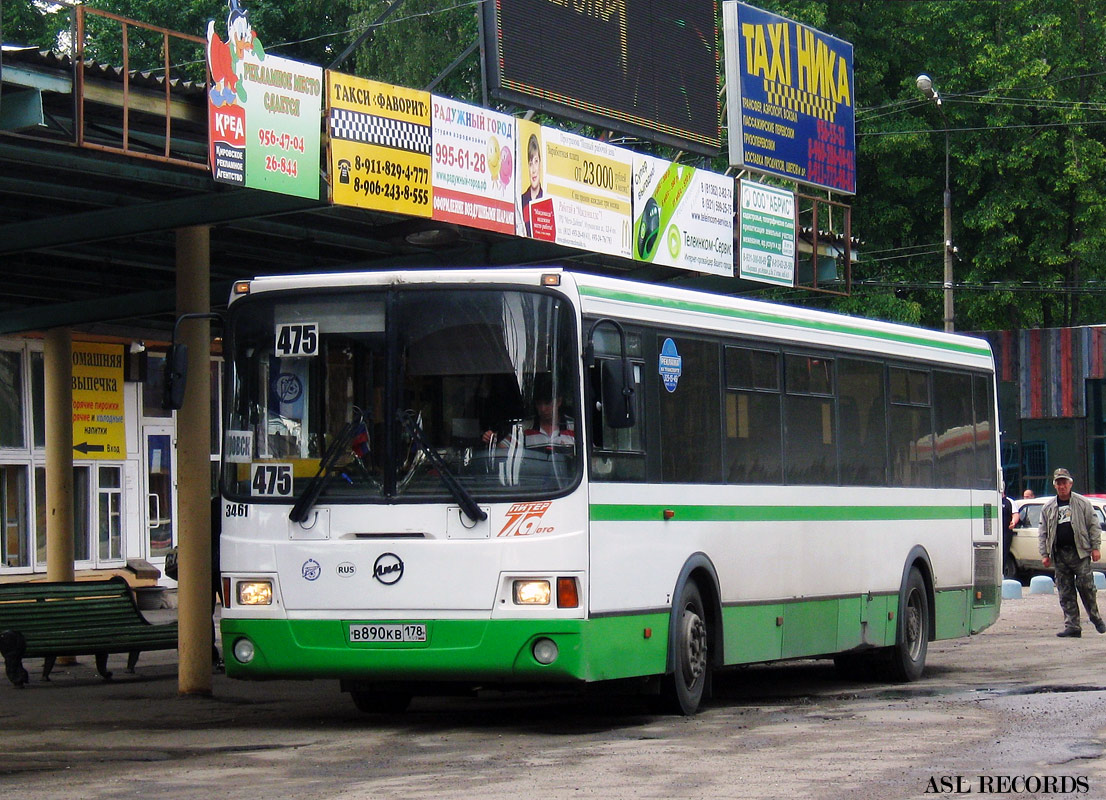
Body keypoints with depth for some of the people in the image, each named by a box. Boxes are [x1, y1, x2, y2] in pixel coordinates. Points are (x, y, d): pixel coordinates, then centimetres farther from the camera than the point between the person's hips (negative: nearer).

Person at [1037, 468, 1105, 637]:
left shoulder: (1082, 503, 5)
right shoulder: (1048, 508, 12)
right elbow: (1042, 533, 14)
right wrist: (1044, 555, 6)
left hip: (1080, 553, -3)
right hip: (1059, 556, 3)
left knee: (1086, 586, -5)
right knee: (1066, 593, 1)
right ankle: (1072, 626, 3)